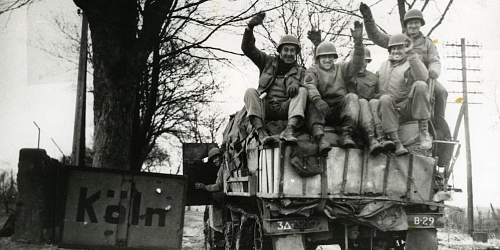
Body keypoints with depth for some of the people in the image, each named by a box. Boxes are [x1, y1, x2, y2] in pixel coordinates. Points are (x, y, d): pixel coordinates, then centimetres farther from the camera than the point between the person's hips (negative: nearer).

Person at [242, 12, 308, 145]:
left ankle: (289, 130, -44)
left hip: (285, 109, 0)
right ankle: (260, 132, -42)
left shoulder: (299, 72, 16)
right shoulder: (268, 62, 17)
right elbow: (247, 48, 8)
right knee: (250, 92, -25)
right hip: (264, 107, 0)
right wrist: (250, 27, -8)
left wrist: (295, 85, -29)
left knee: (302, 91, -24)